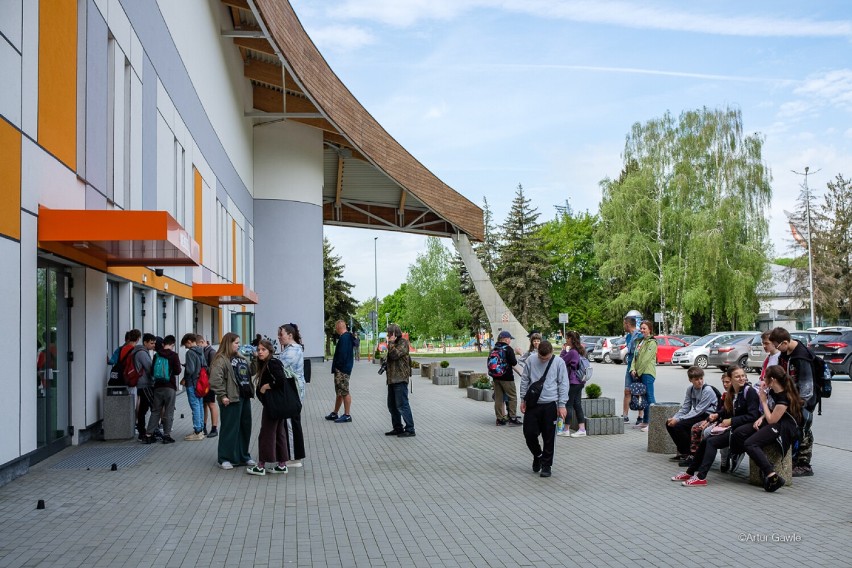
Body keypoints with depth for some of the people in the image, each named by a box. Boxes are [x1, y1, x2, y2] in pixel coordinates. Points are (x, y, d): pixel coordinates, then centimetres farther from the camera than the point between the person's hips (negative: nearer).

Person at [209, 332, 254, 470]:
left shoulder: (241, 358, 17)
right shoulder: (221, 360, -11)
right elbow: (215, 380, -19)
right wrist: (222, 396, -19)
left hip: (244, 398, 9)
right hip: (231, 399, -9)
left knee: (245, 427, 14)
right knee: (229, 428, -2)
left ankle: (243, 456, 26)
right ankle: (225, 458, 7)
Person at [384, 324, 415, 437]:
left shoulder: (403, 342, -8)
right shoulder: (394, 343, 20)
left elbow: (395, 354, -22)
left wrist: (390, 343, -14)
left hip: (400, 379, -10)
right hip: (392, 379, 10)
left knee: (402, 405, -11)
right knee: (392, 405, 13)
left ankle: (410, 430, -7)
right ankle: (398, 428, 22)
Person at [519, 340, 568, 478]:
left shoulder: (559, 362, -3)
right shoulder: (531, 361, 1)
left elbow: (563, 384, -2)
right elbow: (524, 380, 9)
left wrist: (562, 405, -5)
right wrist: (523, 399, 7)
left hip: (550, 404, -2)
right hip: (532, 403, 2)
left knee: (549, 437, 3)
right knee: (529, 433, 2)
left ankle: (546, 465, 17)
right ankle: (537, 455, 30)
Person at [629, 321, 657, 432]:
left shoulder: (652, 343, -6)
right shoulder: (640, 342, 20)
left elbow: (646, 359, -13)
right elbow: (635, 357, 14)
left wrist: (638, 372, -11)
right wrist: (633, 369, -1)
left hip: (647, 373, -8)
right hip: (640, 373, 8)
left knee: (649, 397, -10)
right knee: (643, 397, 11)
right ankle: (644, 421, 16)